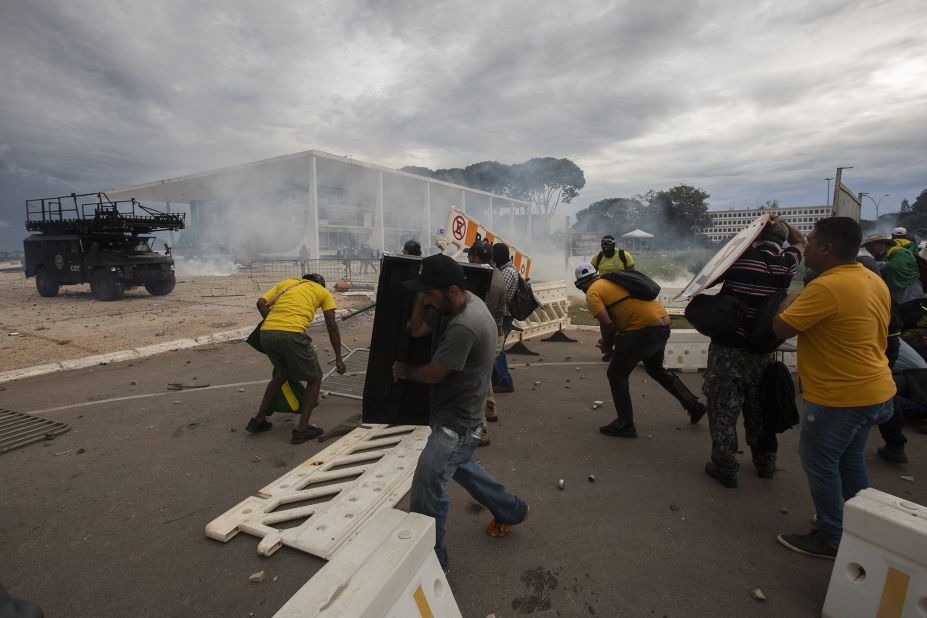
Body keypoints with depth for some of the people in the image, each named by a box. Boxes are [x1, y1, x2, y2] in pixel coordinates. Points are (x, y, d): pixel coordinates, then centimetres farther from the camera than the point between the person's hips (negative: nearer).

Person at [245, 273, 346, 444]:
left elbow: (261, 303, 12)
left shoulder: (285, 282, 29)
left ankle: (258, 420, 35)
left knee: (281, 375, 29)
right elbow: (332, 326, 12)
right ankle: (302, 429, 13)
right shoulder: (322, 291, 20)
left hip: (266, 334, 5)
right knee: (315, 379, 14)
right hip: (292, 335, -5)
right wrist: (338, 359, 14)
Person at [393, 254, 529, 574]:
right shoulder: (464, 301, -3)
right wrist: (423, 292, -11)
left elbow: (432, 374, -22)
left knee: (427, 486, -1)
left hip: (457, 423, -10)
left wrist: (403, 371, -2)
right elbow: (417, 329, 4)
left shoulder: (464, 326, -33)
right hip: (454, 415, 10)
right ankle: (511, 510, 47)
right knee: (459, 466, 28)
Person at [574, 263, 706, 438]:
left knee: (616, 374, 6)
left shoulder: (592, 293, -4)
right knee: (656, 369, 31)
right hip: (663, 324, 9)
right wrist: (612, 339, 21)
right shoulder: (613, 281, 22)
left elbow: (607, 323, -16)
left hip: (645, 329, -9)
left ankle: (625, 425, 11)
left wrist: (606, 344, 3)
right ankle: (694, 405, 40)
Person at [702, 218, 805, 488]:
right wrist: (780, 223, 20)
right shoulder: (786, 263, -1)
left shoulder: (738, 255, -10)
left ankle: (725, 467, 12)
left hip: (727, 347, -3)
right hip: (763, 350, 4)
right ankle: (765, 462, 35)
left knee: (723, 409, 5)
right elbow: (801, 242, 22)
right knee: (759, 408, 20)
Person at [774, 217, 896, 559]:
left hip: (839, 397, -9)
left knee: (820, 464, 6)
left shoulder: (827, 287, -26)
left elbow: (780, 328, -20)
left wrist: (789, 301, -3)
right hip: (872, 390, 9)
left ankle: (831, 539, 20)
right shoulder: (874, 280, 6)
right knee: (850, 460, 23)